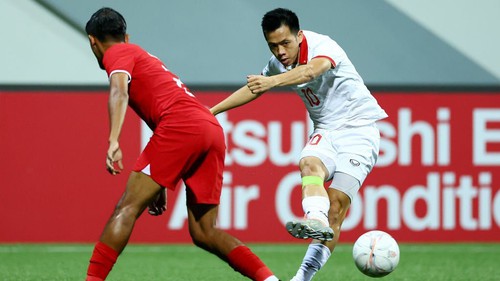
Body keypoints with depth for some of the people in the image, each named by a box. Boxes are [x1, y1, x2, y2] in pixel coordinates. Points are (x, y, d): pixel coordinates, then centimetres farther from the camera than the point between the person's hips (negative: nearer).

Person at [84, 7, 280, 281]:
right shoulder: (147, 59, 36)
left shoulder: (117, 54, 11)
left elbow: (119, 91, -11)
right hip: (213, 128, 8)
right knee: (203, 233, 9)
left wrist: (113, 142, -25)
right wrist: (160, 187, 39)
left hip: (181, 125, -8)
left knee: (127, 208, -6)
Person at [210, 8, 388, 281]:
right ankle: (316, 220, -56)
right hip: (326, 131, 5)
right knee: (309, 164, -31)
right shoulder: (278, 64, 3)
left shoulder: (323, 46, -19)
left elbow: (311, 70, -43)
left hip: (359, 128, -5)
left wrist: (273, 81, -59)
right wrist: (211, 111, 26)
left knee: (337, 203, -17)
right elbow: (253, 89, 23)